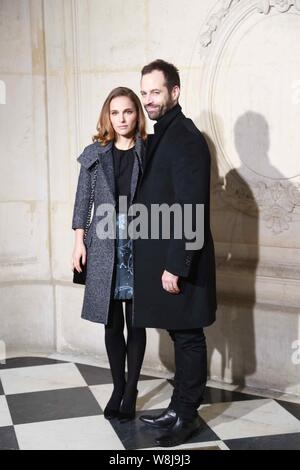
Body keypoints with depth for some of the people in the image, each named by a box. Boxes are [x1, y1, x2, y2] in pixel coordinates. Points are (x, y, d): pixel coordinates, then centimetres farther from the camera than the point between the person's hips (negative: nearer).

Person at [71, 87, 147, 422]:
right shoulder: (94, 153, 7)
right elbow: (83, 199, 7)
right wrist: (79, 241, 1)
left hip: (139, 243, -2)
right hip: (105, 244, 2)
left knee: (136, 321, 4)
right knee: (112, 321, 7)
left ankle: (131, 391, 15)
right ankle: (118, 388, 20)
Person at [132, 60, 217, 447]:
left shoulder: (186, 138, -16)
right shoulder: (160, 136, 13)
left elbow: (190, 209, -20)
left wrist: (175, 266, -21)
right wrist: (163, 262, 15)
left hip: (178, 262, -9)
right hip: (162, 258, 9)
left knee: (188, 338, 3)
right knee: (180, 335, 16)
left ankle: (186, 416, 16)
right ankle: (179, 409, 27)